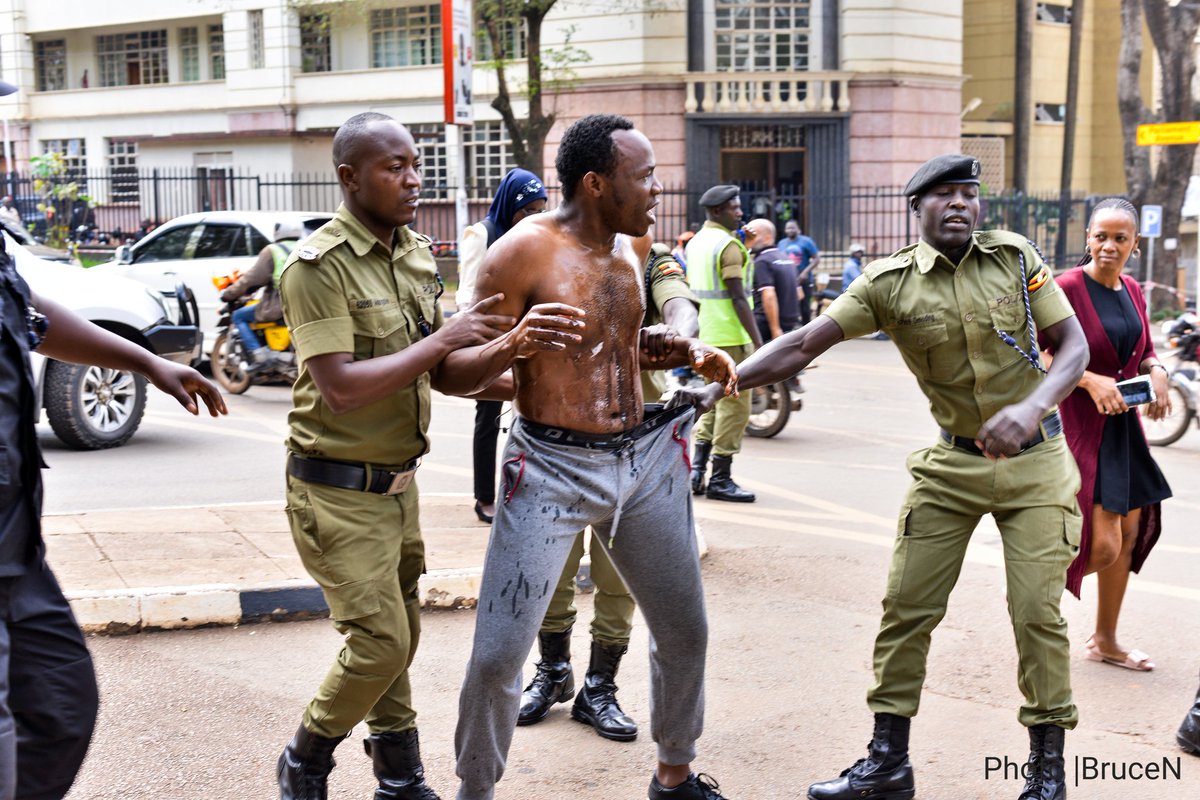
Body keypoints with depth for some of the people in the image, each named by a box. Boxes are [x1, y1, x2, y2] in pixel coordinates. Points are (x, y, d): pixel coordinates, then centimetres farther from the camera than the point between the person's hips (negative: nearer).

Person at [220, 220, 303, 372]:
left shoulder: (272, 251, -2)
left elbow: (252, 278, -4)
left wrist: (228, 294, 7)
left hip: (279, 306, -6)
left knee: (239, 316, 10)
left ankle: (258, 354, -7)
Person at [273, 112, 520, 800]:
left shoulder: (419, 256, 8)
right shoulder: (319, 265, -16)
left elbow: (437, 372, 13)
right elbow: (341, 387, -25)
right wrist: (443, 337, -24)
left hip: (398, 481, 7)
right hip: (340, 490, -7)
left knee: (400, 634, 14)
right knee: (380, 641, -7)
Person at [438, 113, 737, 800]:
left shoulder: (633, 246, 7)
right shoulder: (525, 251, -14)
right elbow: (456, 374, -14)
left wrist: (686, 351, 7)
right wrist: (512, 345, -34)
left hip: (643, 460, 7)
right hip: (551, 471, -6)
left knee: (686, 633, 15)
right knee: (498, 657, -7)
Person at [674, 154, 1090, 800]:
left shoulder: (1014, 257, -5)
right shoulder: (889, 283, -7)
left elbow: (1073, 344, -4)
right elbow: (801, 345, -13)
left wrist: (1031, 407, -23)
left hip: (1034, 462, -1)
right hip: (951, 465, 1)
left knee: (1037, 612, -4)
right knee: (906, 607, 0)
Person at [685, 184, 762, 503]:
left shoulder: (695, 243, 14)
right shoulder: (728, 245, -13)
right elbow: (739, 299, -18)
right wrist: (758, 342, -18)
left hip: (704, 336, 9)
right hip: (730, 338, -9)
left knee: (713, 405, 17)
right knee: (734, 407, -3)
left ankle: (697, 472, 16)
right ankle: (720, 480, -1)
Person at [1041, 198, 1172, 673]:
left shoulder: (1132, 291, 8)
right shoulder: (1068, 288, -13)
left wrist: (1157, 371, -2)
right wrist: (1091, 380, -25)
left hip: (1122, 425, 8)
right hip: (1079, 425, -8)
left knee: (1130, 533, 13)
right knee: (1103, 546, -12)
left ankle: (1105, 641, 28)